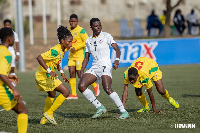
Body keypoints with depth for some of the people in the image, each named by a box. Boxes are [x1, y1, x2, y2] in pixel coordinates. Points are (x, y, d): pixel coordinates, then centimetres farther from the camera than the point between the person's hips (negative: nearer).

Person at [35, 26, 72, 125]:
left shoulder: (62, 50, 7)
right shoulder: (55, 51, -24)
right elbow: (39, 58, -31)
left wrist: (62, 73, 18)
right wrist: (49, 71, -36)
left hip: (47, 75, 11)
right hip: (44, 76, -11)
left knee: (52, 95, 30)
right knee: (66, 92, -13)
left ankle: (44, 118, 42)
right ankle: (49, 113, -5)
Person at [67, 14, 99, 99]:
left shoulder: (81, 30, -10)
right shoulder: (69, 30, 14)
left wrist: (75, 48, -18)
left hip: (80, 55, -7)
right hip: (71, 56, 7)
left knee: (80, 75, -9)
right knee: (72, 73, -2)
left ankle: (95, 85, 12)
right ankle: (73, 94, 1)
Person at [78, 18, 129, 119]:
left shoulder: (106, 36, 0)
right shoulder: (88, 40, 14)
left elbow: (117, 49, -7)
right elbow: (86, 58, 19)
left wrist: (117, 60, -26)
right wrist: (82, 71, 8)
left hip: (105, 66, -6)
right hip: (94, 67, 6)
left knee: (107, 89, -25)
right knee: (81, 86, -11)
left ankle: (124, 112, -19)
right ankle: (100, 108, -3)